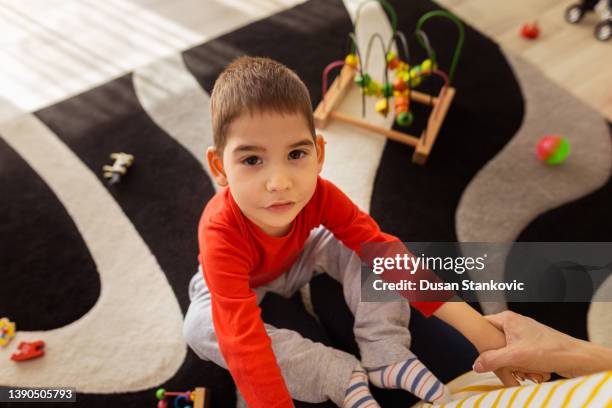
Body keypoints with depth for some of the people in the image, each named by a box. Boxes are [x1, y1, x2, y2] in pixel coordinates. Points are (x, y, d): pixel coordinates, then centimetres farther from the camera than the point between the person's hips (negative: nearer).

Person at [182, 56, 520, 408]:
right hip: (241, 283, -1)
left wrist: (477, 328, -36)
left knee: (362, 245, -21)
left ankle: (387, 354, -15)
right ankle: (343, 375, -24)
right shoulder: (221, 236, -41)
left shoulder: (319, 195, -31)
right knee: (201, 326, -32)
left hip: (297, 260, 2)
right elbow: (243, 341, -45)